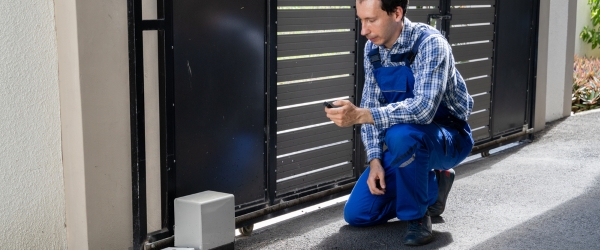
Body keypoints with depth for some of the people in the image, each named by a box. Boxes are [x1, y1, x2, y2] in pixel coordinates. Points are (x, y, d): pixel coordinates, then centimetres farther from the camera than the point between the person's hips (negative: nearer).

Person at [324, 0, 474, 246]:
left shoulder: (430, 43, -25)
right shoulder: (372, 48, -4)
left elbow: (423, 109, -39)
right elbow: (372, 106, 1)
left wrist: (359, 115, -45)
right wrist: (375, 160, -10)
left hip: (449, 138, -6)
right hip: (404, 145, 7)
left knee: (401, 134, -40)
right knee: (357, 214, -1)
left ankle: (417, 216, -16)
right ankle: (432, 187, 17)